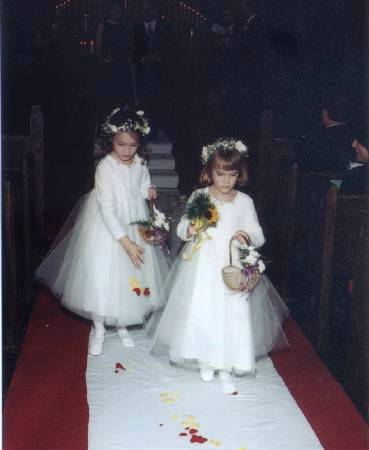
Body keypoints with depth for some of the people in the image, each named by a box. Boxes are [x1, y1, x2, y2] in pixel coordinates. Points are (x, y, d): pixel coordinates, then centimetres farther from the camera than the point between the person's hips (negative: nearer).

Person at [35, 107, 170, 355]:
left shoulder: (140, 163, -6)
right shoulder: (105, 168, -23)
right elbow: (107, 209, -24)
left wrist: (149, 192, -12)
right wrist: (125, 241, -26)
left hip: (135, 228, 5)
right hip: (107, 230, -5)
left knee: (131, 277, 14)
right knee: (102, 277, 2)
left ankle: (122, 325, 36)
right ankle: (99, 329, 26)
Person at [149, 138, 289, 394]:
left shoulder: (244, 201, -1)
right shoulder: (198, 197, -1)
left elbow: (258, 235, 1)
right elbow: (182, 227, 5)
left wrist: (248, 236, -21)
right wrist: (189, 230, -17)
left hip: (231, 268, 0)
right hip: (201, 266, 0)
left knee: (232, 315, 0)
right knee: (200, 312, 7)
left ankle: (227, 368, 16)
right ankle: (205, 360, 31)